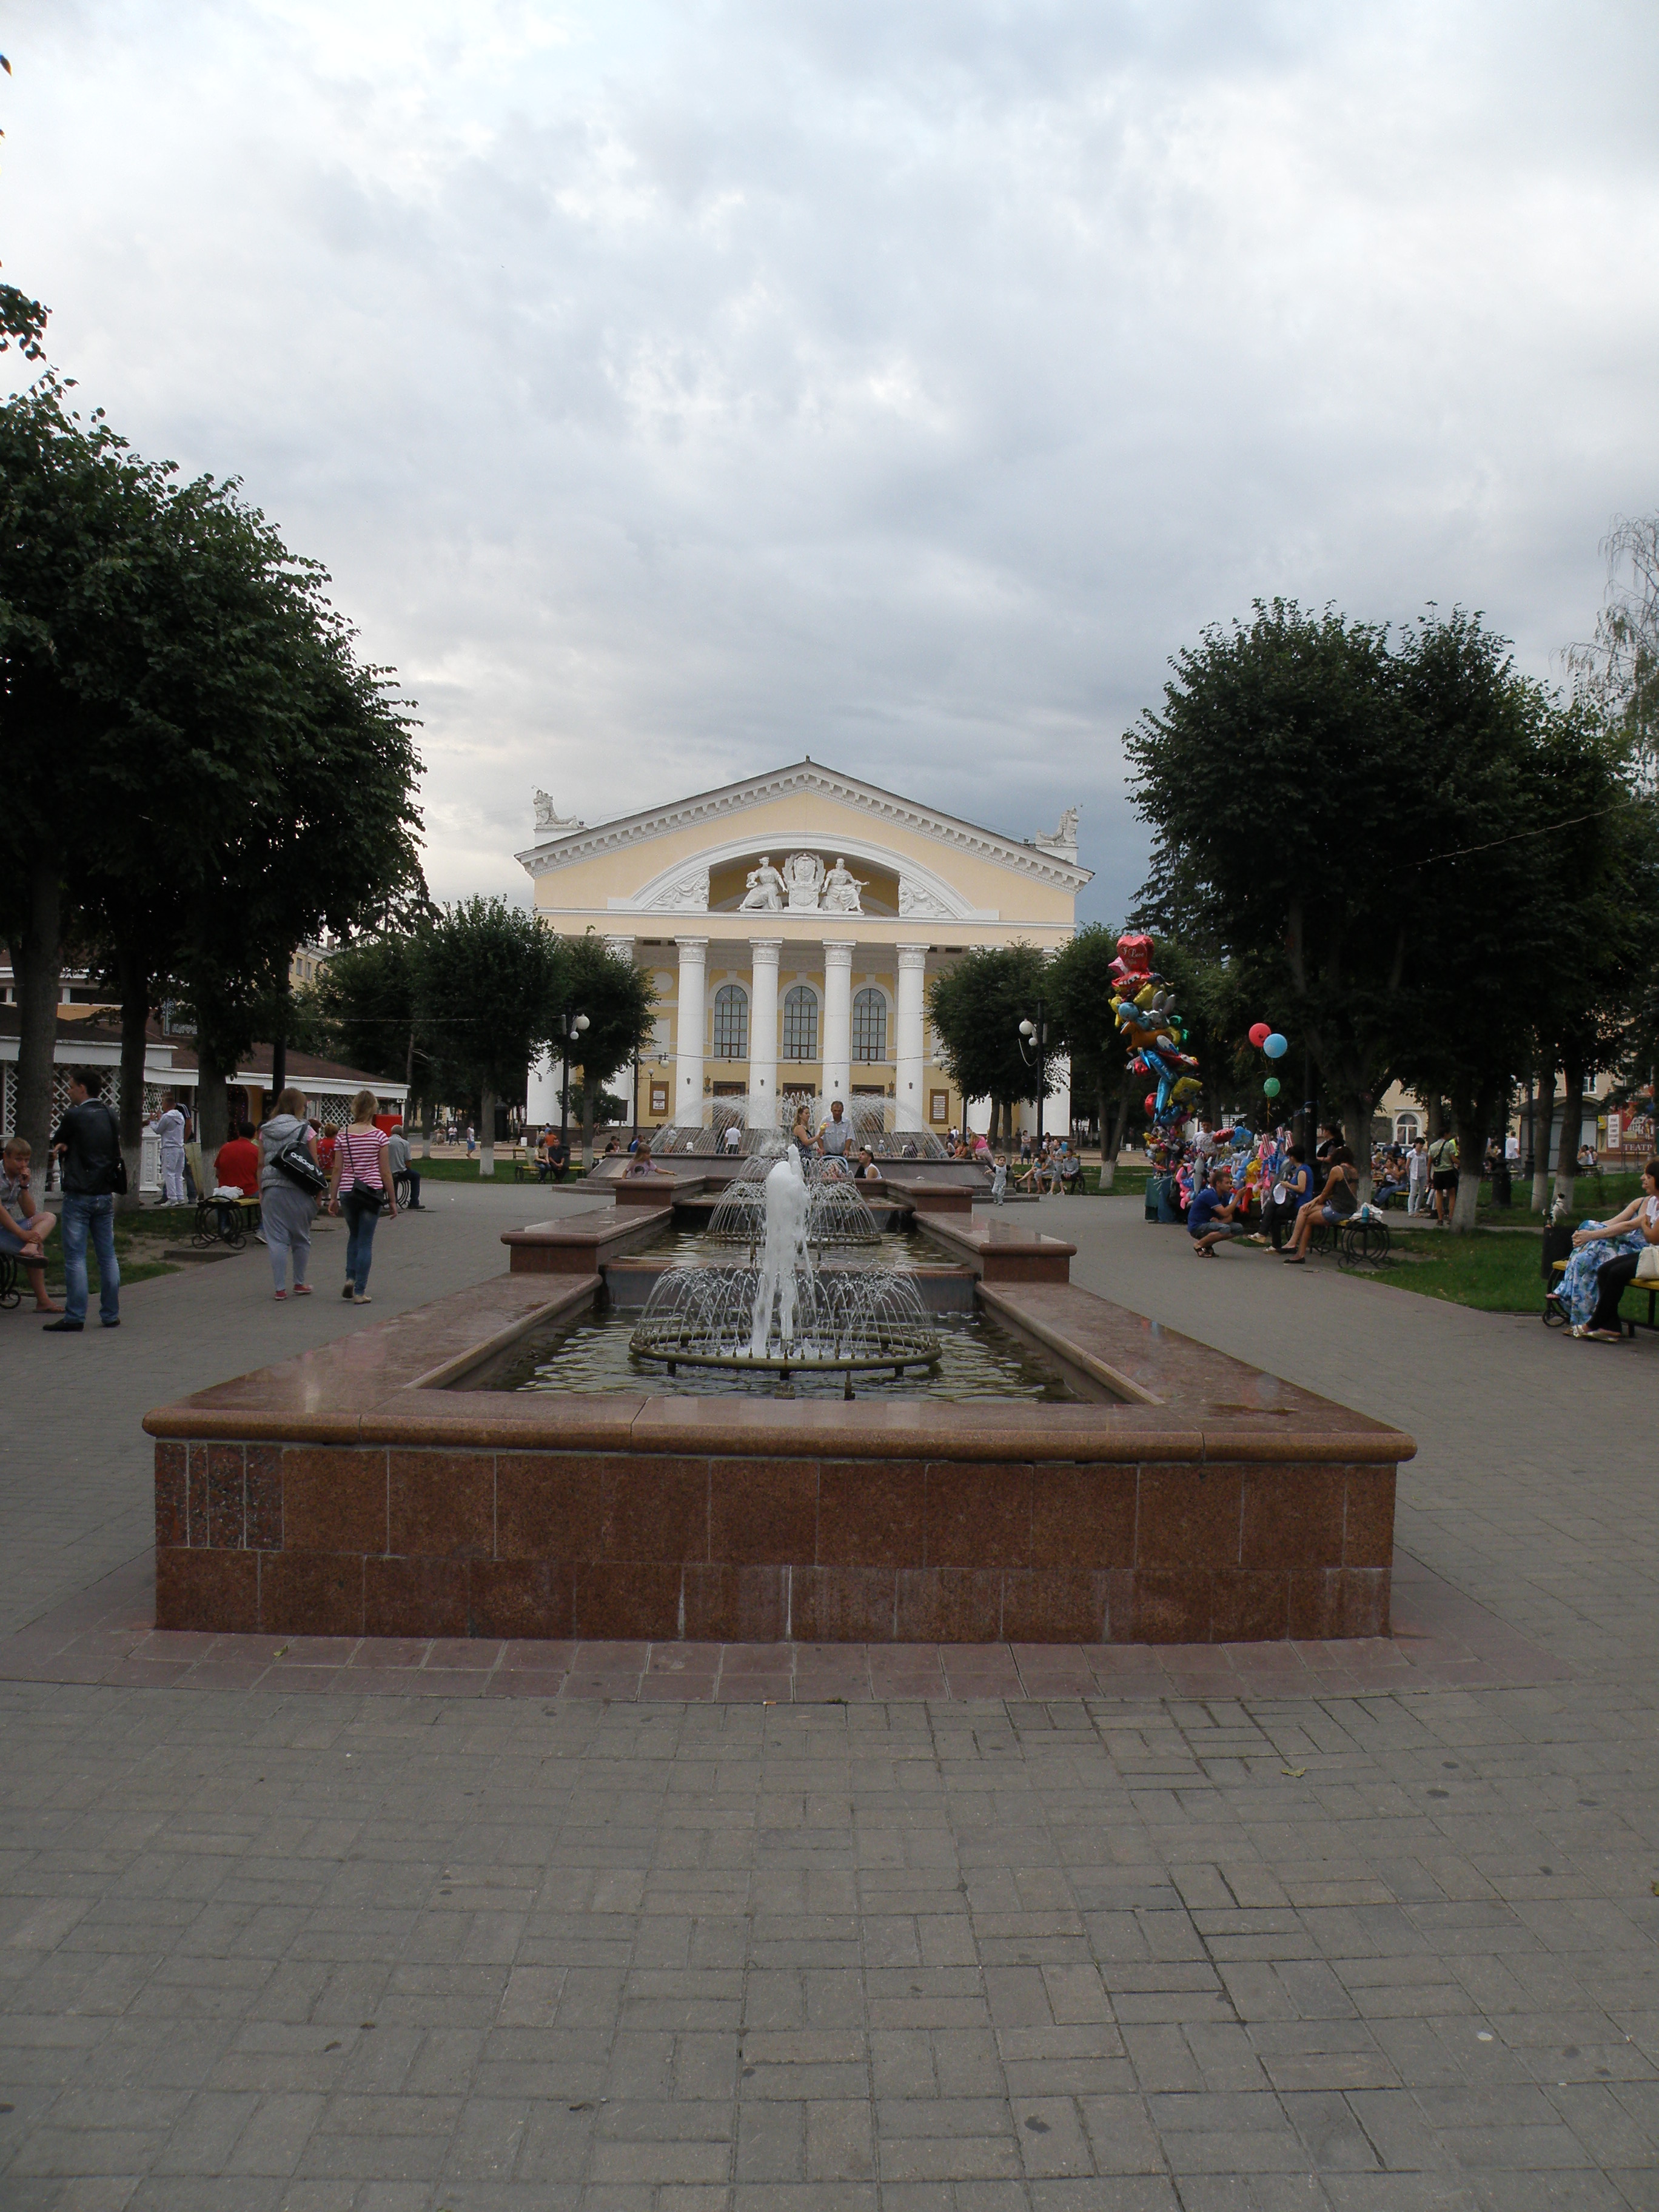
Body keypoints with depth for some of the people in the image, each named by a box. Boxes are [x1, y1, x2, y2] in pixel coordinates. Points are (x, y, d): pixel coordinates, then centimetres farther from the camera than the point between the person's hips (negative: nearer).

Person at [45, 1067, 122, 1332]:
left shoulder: (75, 1116, -10)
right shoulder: (109, 1116, 8)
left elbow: (57, 1142, 3)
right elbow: (115, 1152, 11)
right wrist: (69, 1146, 5)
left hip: (79, 1195, -6)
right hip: (105, 1195, 6)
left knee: (75, 1257, -3)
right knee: (107, 1256, 9)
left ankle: (75, 1318, -4)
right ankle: (111, 1315, 12)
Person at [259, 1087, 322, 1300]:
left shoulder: (265, 1131, 8)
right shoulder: (305, 1130, -2)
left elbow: (261, 1164, 7)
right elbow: (314, 1165, -2)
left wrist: (261, 1192, 14)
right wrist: (317, 1193, 5)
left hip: (272, 1189, 2)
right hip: (298, 1190, -2)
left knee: (276, 1239, 3)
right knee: (301, 1239, 12)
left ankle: (280, 1288, 2)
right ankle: (300, 1284, 21)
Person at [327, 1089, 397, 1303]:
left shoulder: (342, 1136, 1)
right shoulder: (379, 1136, -5)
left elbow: (337, 1169, 2)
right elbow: (385, 1171, -4)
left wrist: (333, 1198, 9)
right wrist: (392, 1201, 3)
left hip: (348, 1193, 3)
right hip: (372, 1193, -2)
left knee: (354, 1237, 22)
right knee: (365, 1241, 3)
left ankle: (350, 1278, 6)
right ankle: (359, 1292, 2)